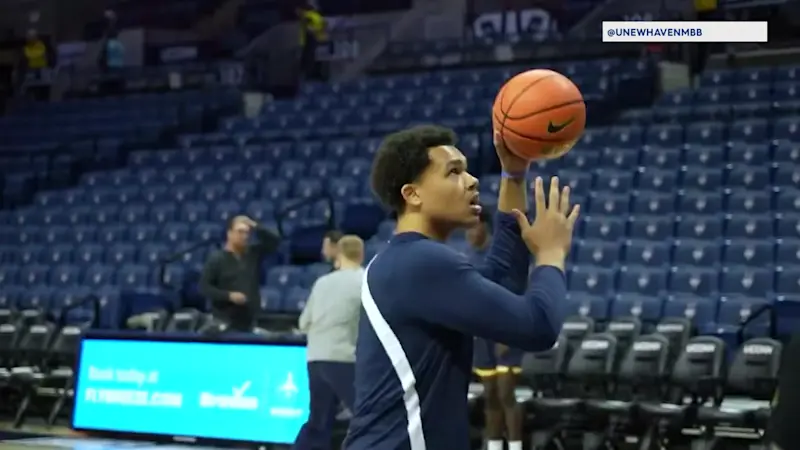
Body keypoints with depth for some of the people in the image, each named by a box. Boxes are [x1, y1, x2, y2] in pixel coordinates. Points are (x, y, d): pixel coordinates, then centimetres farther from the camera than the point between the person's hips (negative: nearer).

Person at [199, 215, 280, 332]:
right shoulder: (217, 259, -5)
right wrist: (228, 296, -18)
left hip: (248, 322, 5)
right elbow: (204, 287, -8)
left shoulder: (253, 254, 9)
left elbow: (275, 241, 8)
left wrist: (256, 228, -4)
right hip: (225, 322, -5)